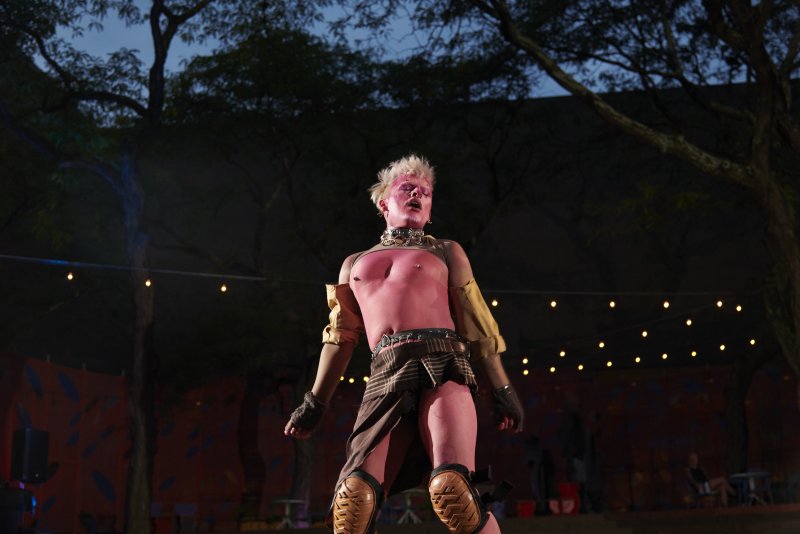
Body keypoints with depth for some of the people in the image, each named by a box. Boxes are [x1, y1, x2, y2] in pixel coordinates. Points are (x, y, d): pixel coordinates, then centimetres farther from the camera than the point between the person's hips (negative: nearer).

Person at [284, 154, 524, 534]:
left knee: (451, 488, -26)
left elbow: (476, 326, 15)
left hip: (441, 368, -2)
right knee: (352, 498, -17)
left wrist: (502, 392, 8)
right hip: (386, 379, 2)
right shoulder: (355, 264, 28)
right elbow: (341, 337, 27)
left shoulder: (445, 252, 21)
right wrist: (314, 403, 22)